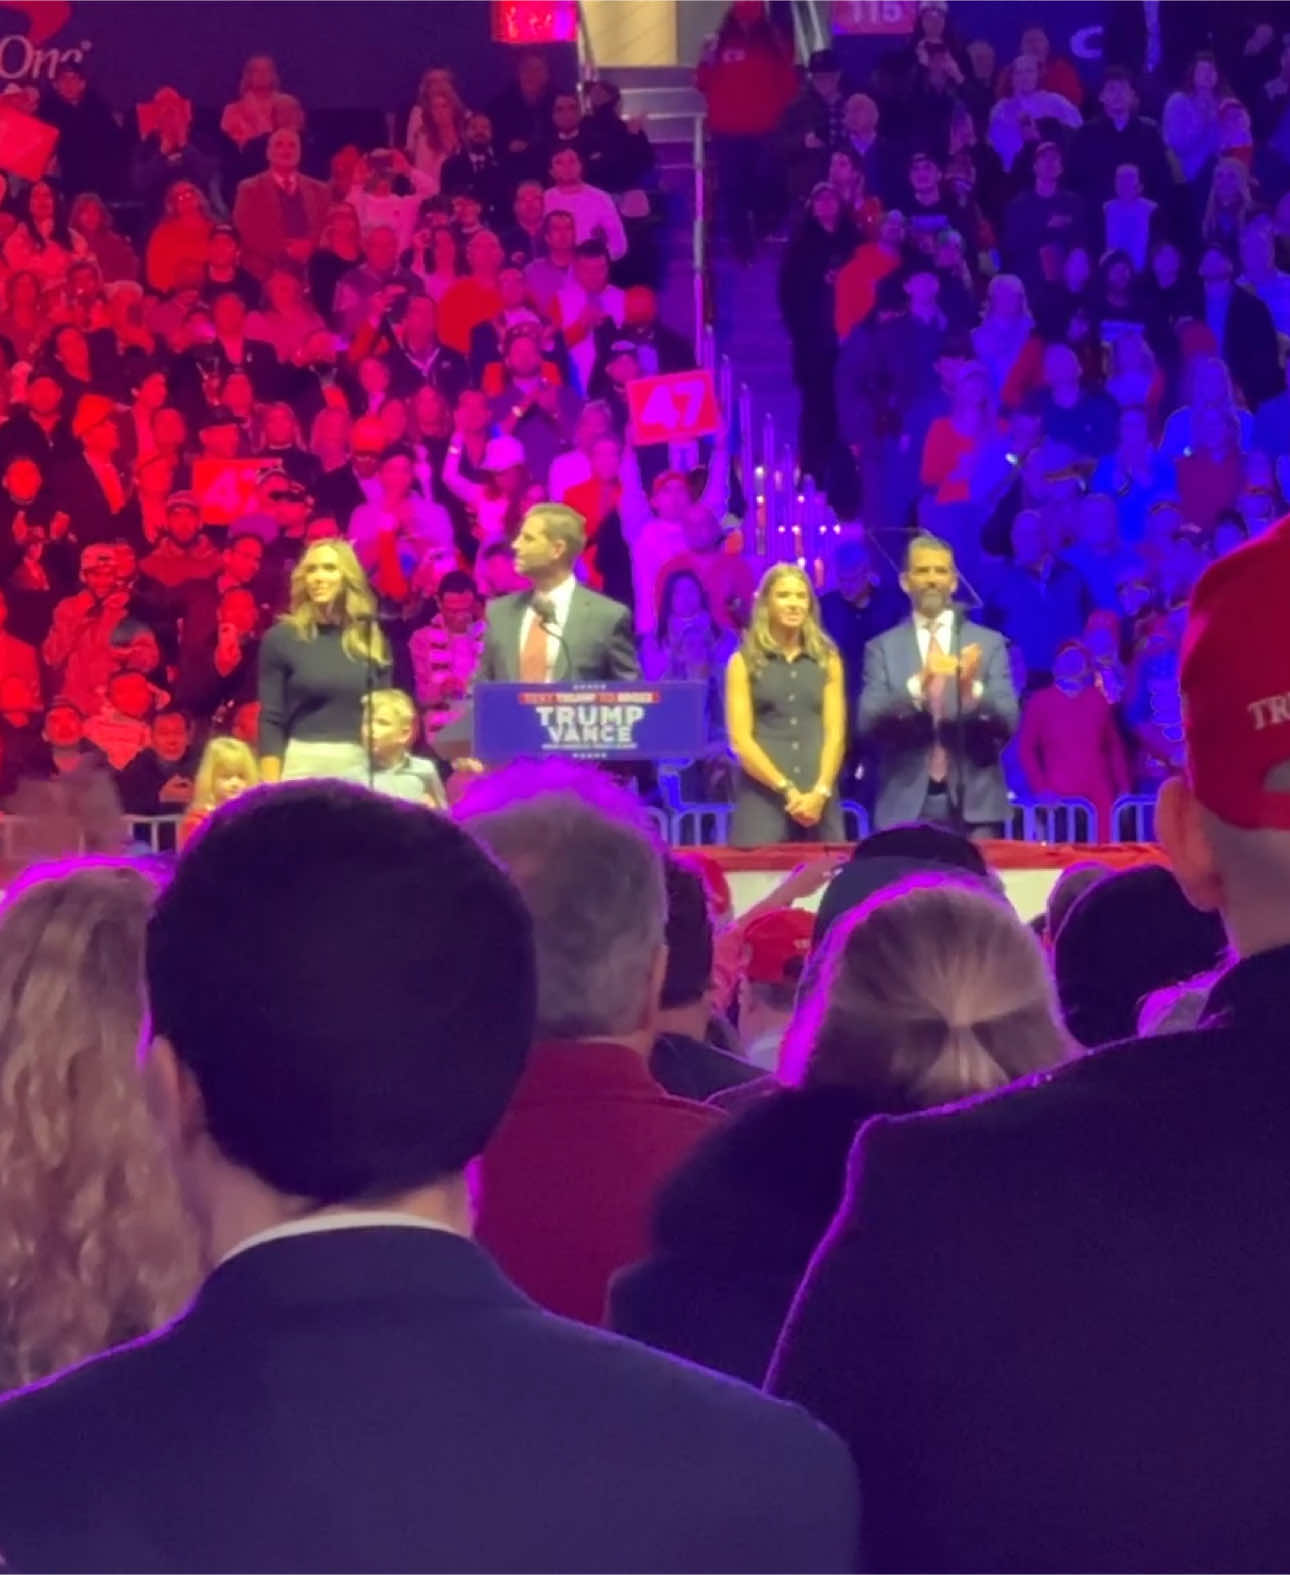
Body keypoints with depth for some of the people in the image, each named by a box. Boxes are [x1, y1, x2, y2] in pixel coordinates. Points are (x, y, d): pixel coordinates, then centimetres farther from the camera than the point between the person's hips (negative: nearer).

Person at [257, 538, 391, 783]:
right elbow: (270, 721, -2)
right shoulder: (281, 638, 1)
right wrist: (271, 789, -9)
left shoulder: (372, 640, 10)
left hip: (358, 767, 3)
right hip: (301, 764, -3)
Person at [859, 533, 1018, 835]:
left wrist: (973, 689, -19)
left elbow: (1008, 722, 1)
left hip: (974, 804, 0)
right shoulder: (882, 648, 7)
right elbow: (868, 722, -4)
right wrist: (917, 685, -21)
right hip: (906, 806, 0)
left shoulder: (988, 643, 8)